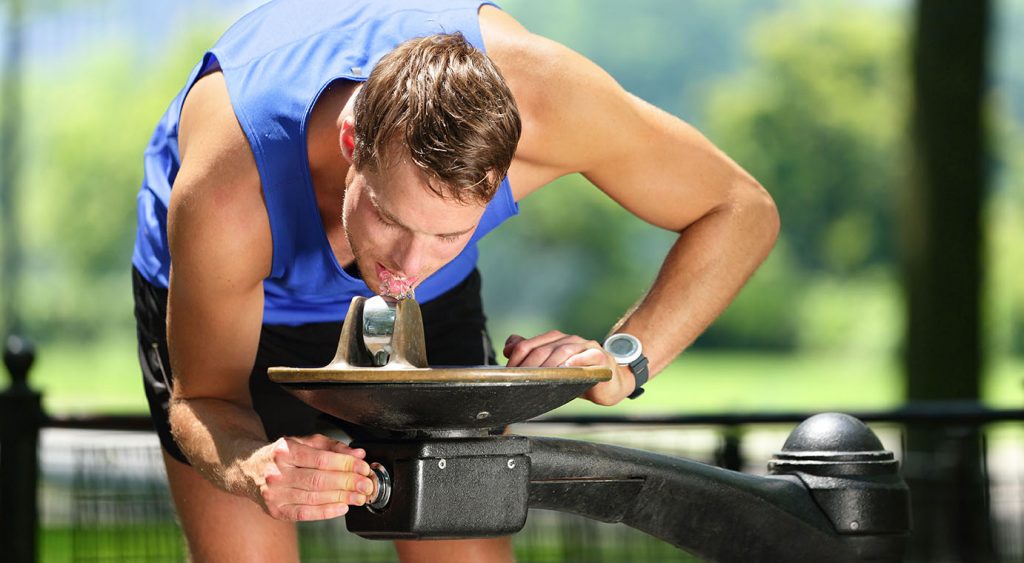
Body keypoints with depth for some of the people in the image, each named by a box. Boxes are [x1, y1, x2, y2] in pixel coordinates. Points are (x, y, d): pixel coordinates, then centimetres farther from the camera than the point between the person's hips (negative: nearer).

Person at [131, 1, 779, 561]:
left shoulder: (538, 92, -38)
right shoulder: (225, 195, -43)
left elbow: (740, 211, -23)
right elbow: (202, 397, -25)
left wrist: (624, 361, -38)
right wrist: (253, 473, -48)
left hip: (432, 311, 2)